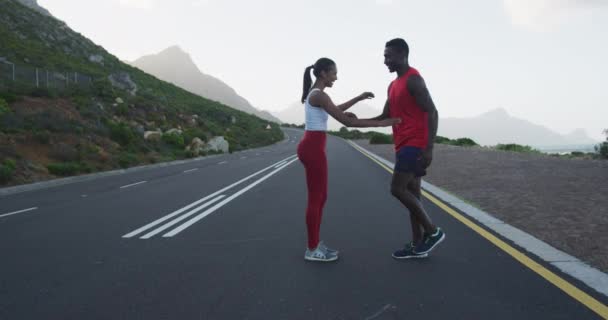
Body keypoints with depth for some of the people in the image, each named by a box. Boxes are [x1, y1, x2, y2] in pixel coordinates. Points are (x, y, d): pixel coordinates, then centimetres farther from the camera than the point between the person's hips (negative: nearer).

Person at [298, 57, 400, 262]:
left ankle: (315, 244, 22)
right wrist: (380, 123, -15)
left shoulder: (313, 93, 16)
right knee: (316, 199, -2)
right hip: (313, 149, -10)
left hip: (311, 147, 10)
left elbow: (335, 110, 34)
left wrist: (358, 98, 30)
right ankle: (312, 250, 8)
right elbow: (347, 121, -18)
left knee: (320, 197, 14)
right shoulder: (319, 95, -15)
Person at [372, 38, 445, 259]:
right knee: (411, 192, 8)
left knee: (397, 189, -12)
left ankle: (433, 231, -1)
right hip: (404, 146, 10)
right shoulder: (393, 85, 19)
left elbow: (432, 112, -17)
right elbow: (385, 116, 21)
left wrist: (429, 148, -23)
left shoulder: (414, 79, -11)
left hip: (415, 146, -10)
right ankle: (418, 244, 12)